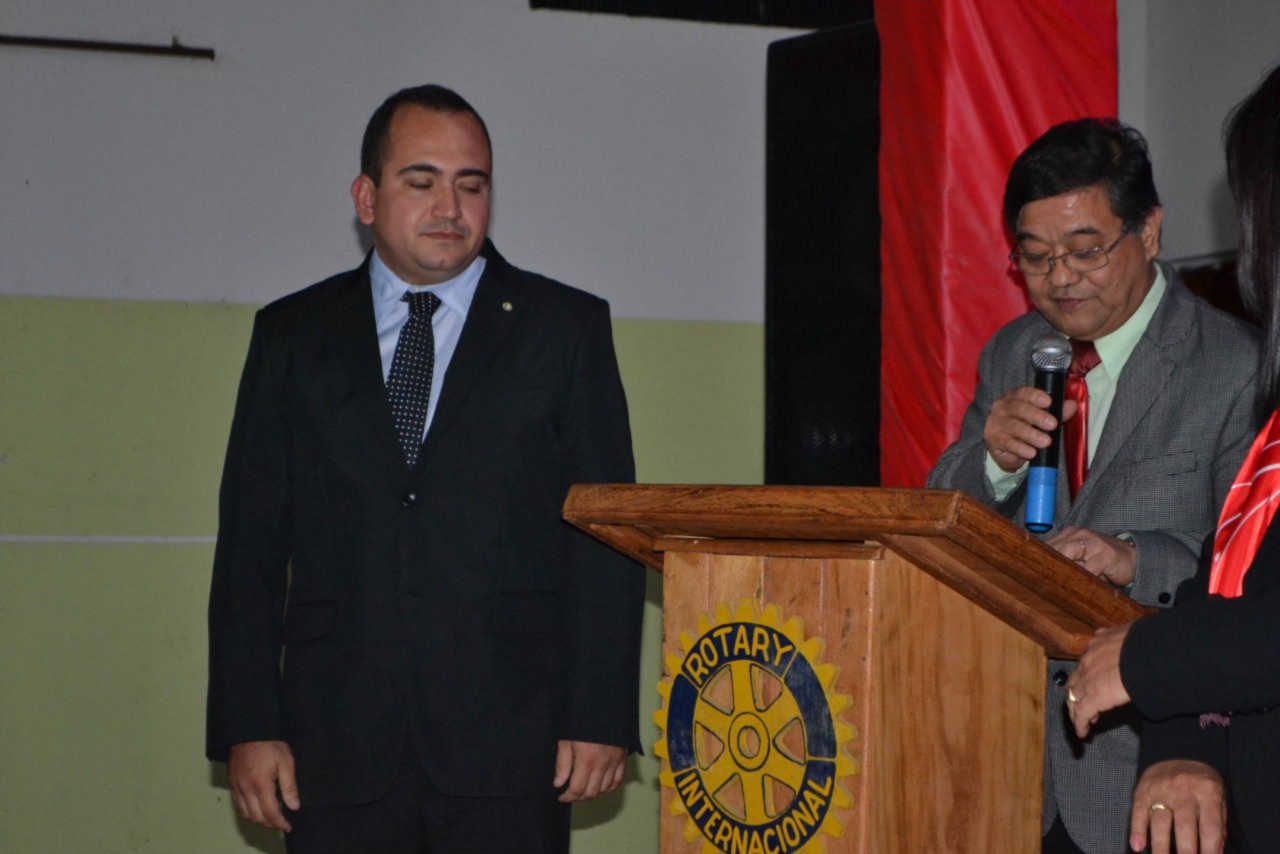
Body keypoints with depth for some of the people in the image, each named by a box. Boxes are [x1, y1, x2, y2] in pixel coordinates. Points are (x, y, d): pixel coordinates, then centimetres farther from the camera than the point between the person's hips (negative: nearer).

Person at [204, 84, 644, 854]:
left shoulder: (565, 329, 8)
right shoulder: (292, 337, 12)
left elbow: (608, 539, 3)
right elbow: (252, 542, 9)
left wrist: (601, 719, -5)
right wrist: (247, 726, 0)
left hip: (510, 753, -1)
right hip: (340, 755, 2)